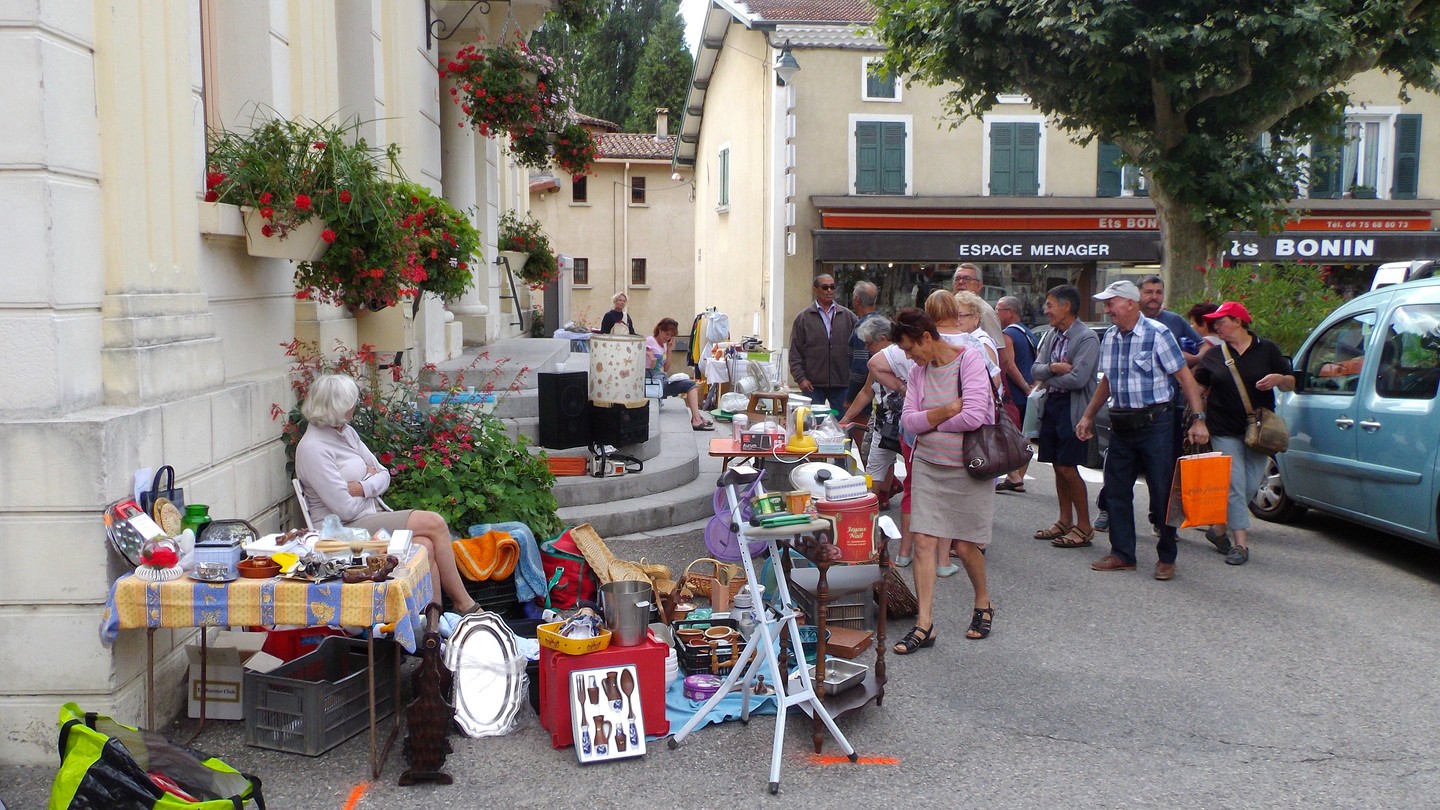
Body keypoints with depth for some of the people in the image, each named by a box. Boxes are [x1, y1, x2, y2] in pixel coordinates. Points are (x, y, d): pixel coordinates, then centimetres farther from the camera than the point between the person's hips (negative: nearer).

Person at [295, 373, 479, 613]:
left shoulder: (346, 432, 12)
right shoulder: (312, 449, -15)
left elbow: (384, 475, 12)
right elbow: (346, 509, -18)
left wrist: (363, 487, -10)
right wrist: (370, 476, 0)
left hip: (373, 514, 8)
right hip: (346, 529, -8)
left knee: (425, 547, -22)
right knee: (434, 524, -17)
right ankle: (464, 605, -5)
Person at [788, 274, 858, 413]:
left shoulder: (848, 316, 8)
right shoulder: (803, 318, 4)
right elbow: (795, 353, 2)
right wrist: (800, 378, -6)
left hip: (842, 383, 1)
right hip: (813, 384, -1)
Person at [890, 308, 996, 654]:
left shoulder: (969, 361, -11)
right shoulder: (918, 372, 6)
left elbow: (974, 416, -22)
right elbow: (908, 420, -2)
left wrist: (930, 421, -9)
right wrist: (948, 410, -16)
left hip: (967, 467, -5)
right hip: (928, 466, 5)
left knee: (966, 546, 4)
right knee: (924, 542, -4)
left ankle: (983, 605, 32)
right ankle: (925, 625, 1)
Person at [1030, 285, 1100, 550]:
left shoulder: (1087, 338, -13)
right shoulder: (1052, 335, 10)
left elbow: (1077, 379, -21)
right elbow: (1035, 370, 5)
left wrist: (1047, 377, -8)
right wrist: (1053, 368, -16)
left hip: (1072, 408, -7)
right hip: (1051, 405, 7)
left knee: (1068, 468, -5)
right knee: (1058, 467, 12)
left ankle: (1084, 527, 7)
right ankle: (1065, 521, 24)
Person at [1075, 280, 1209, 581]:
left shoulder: (1157, 334, -10)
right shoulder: (1110, 337, 9)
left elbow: (1184, 376, -11)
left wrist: (1198, 419, -17)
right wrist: (1088, 416, 19)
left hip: (1155, 423, -7)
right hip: (1121, 425, 7)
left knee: (1162, 494, 0)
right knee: (1116, 490, 8)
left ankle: (1166, 558, 10)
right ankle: (1122, 555, 18)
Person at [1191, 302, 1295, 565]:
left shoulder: (1267, 349, 4)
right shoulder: (1214, 355, 7)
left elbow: (1291, 384, 9)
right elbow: (1197, 388, 11)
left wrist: (1279, 379, -14)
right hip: (1225, 431, -1)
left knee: (1250, 487, 4)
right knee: (1235, 486, -8)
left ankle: (1219, 528, 23)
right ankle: (1240, 544, -7)